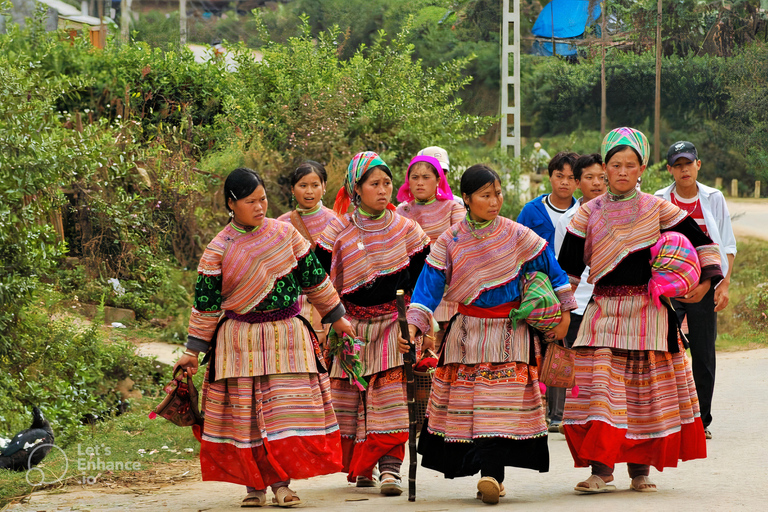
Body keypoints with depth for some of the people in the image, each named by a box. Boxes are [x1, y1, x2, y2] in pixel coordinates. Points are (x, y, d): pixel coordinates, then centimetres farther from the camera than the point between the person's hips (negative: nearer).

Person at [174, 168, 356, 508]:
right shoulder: (218, 250, -3)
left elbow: (314, 278, 11)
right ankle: (254, 484, 8)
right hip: (239, 343, -1)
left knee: (285, 409, -6)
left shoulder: (285, 234, 2)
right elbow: (206, 303, 1)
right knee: (244, 414, -1)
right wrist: (194, 350, 2)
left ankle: (282, 483, 0)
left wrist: (336, 317, 17)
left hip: (287, 337, 1)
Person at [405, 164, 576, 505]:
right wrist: (413, 323, -19)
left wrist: (564, 312, 7)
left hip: (509, 332, -2)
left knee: (502, 403, -13)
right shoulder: (449, 242, 0)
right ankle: (489, 474, 7)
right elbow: (429, 284, -6)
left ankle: (492, 474, -19)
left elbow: (550, 269, 8)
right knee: (467, 401, -1)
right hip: (467, 332, 2)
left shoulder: (518, 236, -1)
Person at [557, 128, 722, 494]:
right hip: (603, 310, 0)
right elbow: (568, 265, 5)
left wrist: (707, 280, -2)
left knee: (646, 391, 2)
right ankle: (601, 470, -10)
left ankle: (641, 469, 12)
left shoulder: (657, 209, 4)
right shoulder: (589, 213, 6)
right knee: (600, 389, -11)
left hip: (648, 310, 0)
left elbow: (700, 241, 9)